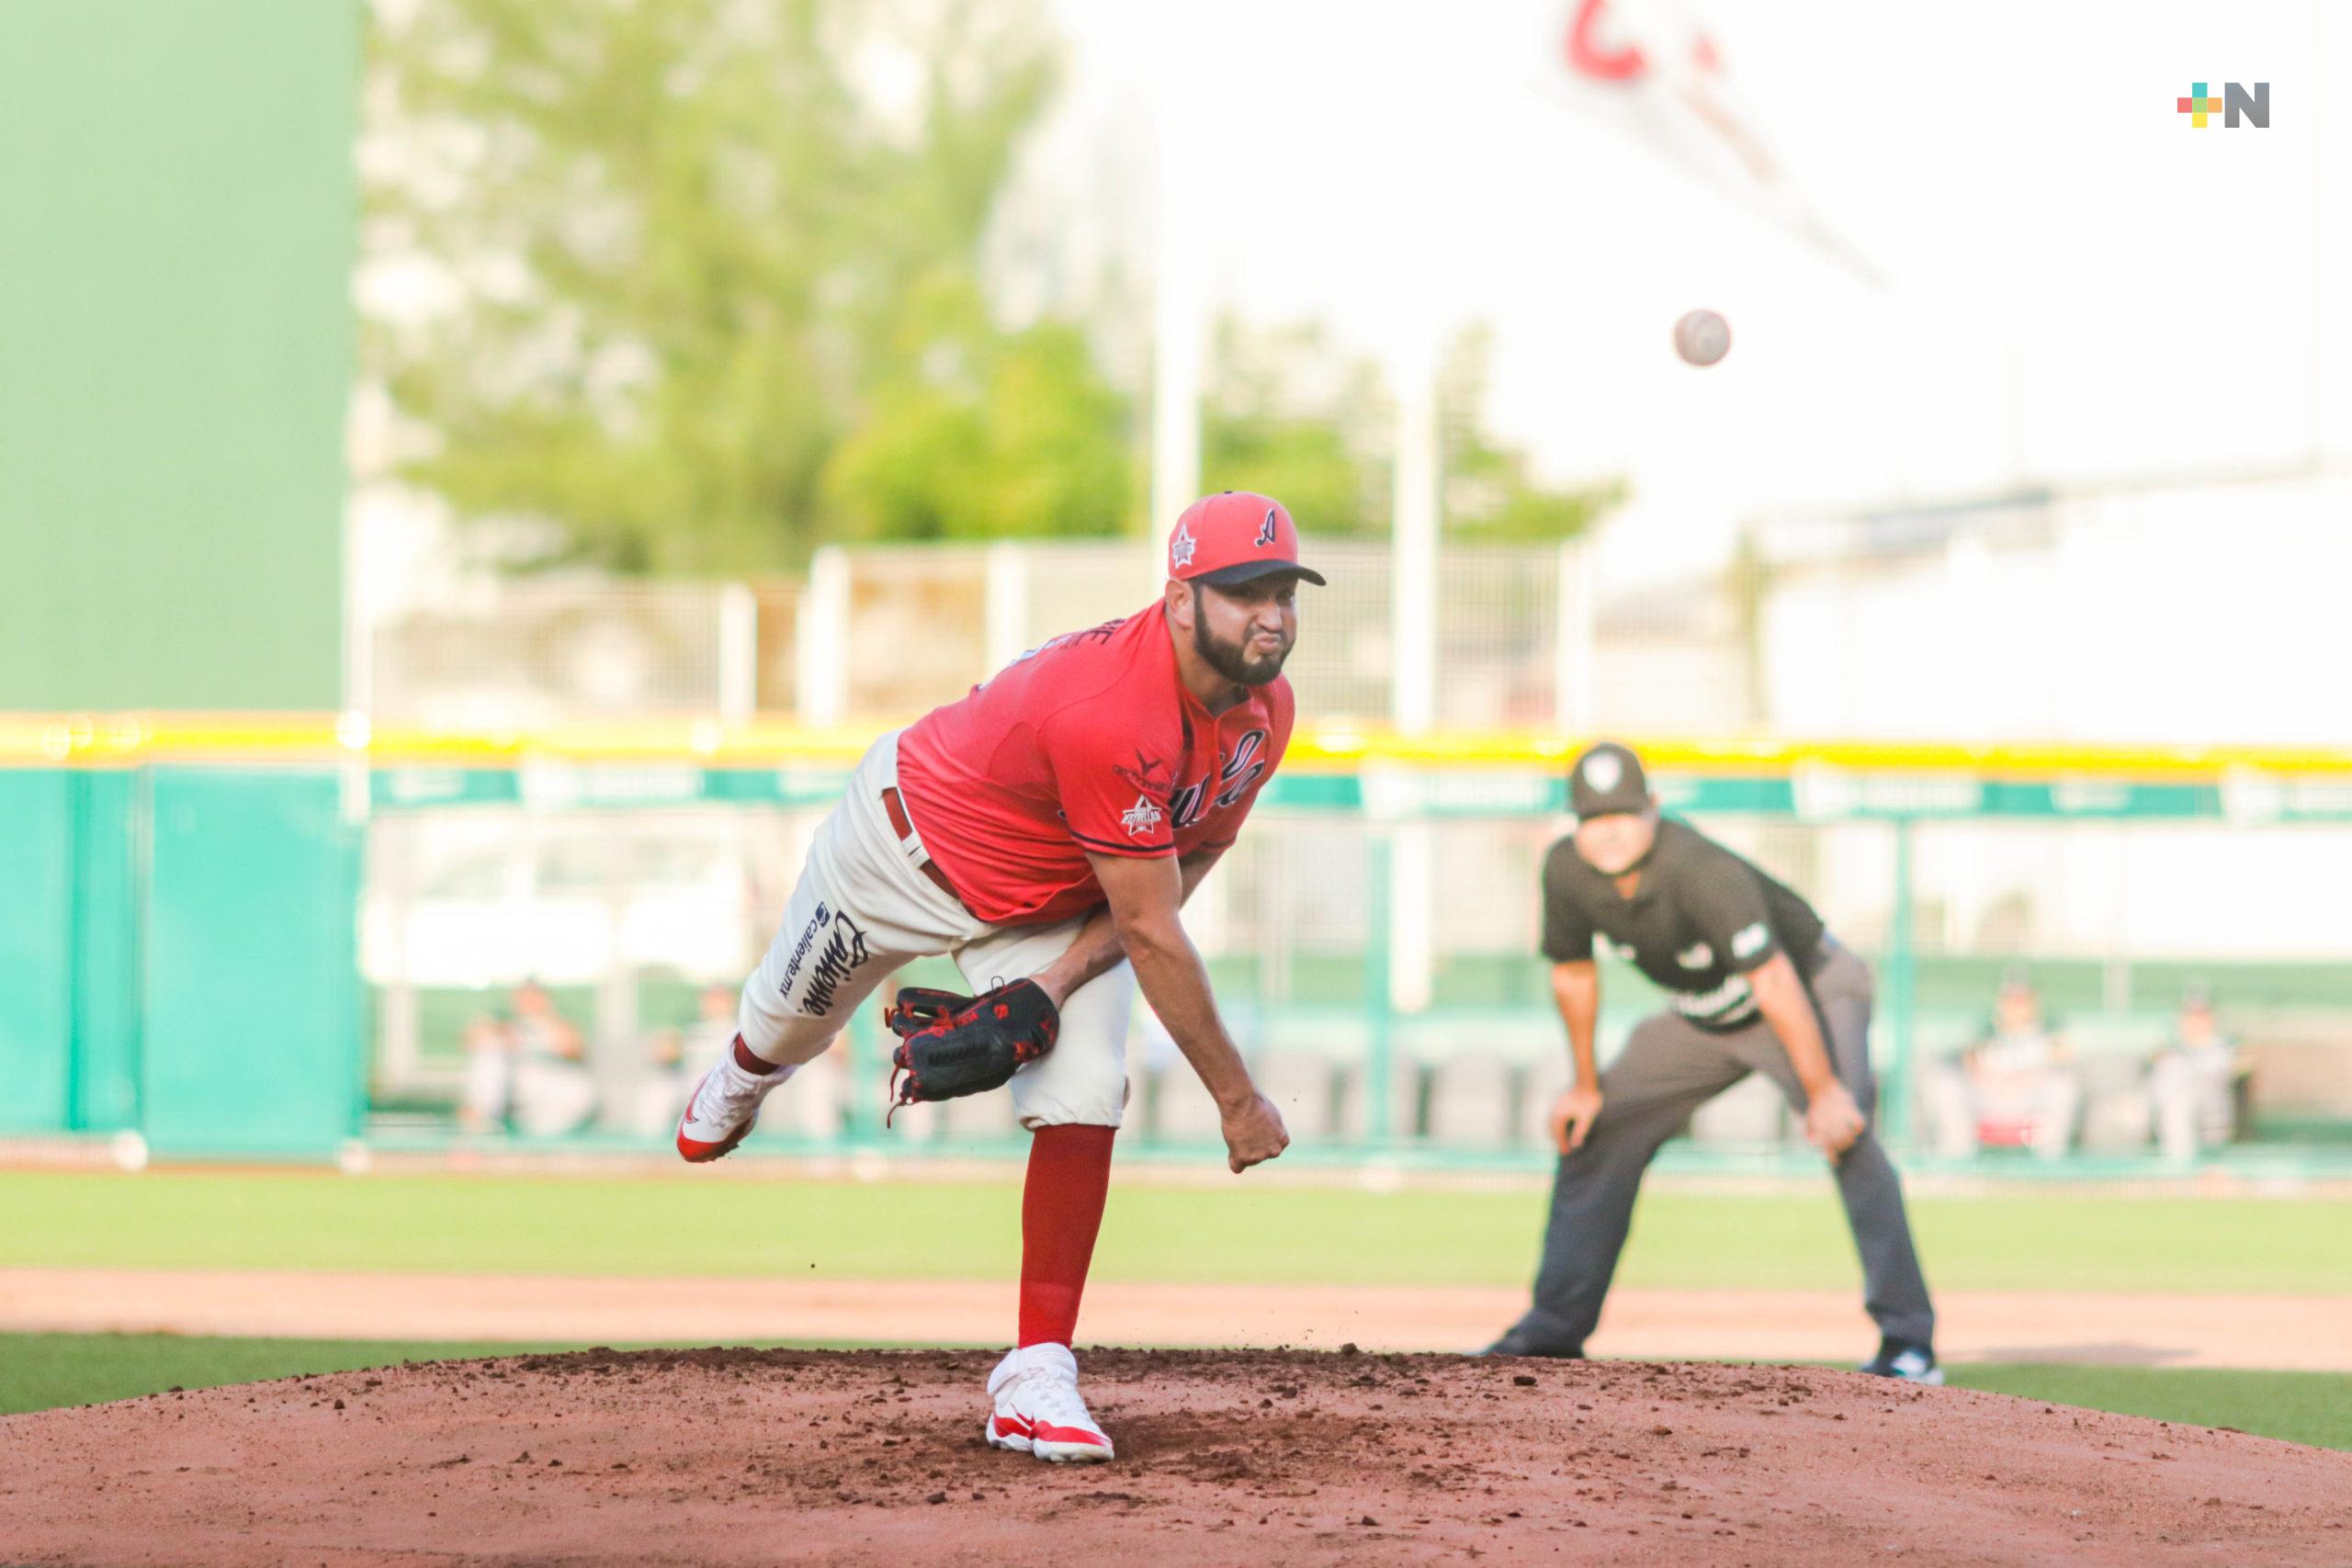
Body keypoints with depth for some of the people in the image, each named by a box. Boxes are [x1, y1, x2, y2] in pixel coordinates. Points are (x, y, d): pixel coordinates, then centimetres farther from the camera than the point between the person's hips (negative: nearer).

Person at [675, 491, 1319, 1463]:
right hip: (912, 848, -5)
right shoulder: (1109, 714, -45)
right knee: (794, 1018, 22)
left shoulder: (1265, 710, -19)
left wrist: (1064, 978, -22)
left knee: (1083, 1101, -15)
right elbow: (1151, 933, -40)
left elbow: (1192, 855, -7)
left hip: (1055, 910, 5)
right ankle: (743, 1076, 62)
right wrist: (1238, 1100, -33)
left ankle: (1036, 1381, -12)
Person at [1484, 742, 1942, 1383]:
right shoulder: (1567, 871, -15)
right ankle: (1556, 1329, 16)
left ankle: (1907, 1340, -32)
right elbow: (1573, 971, 3)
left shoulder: (1700, 871, -35)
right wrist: (1586, 1085, 8)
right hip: (1703, 1016, 7)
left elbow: (1773, 981, -37)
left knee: (1845, 1134, -29)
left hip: (1809, 988, -7)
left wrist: (1823, 1092, -39)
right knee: (1596, 1132, 5)